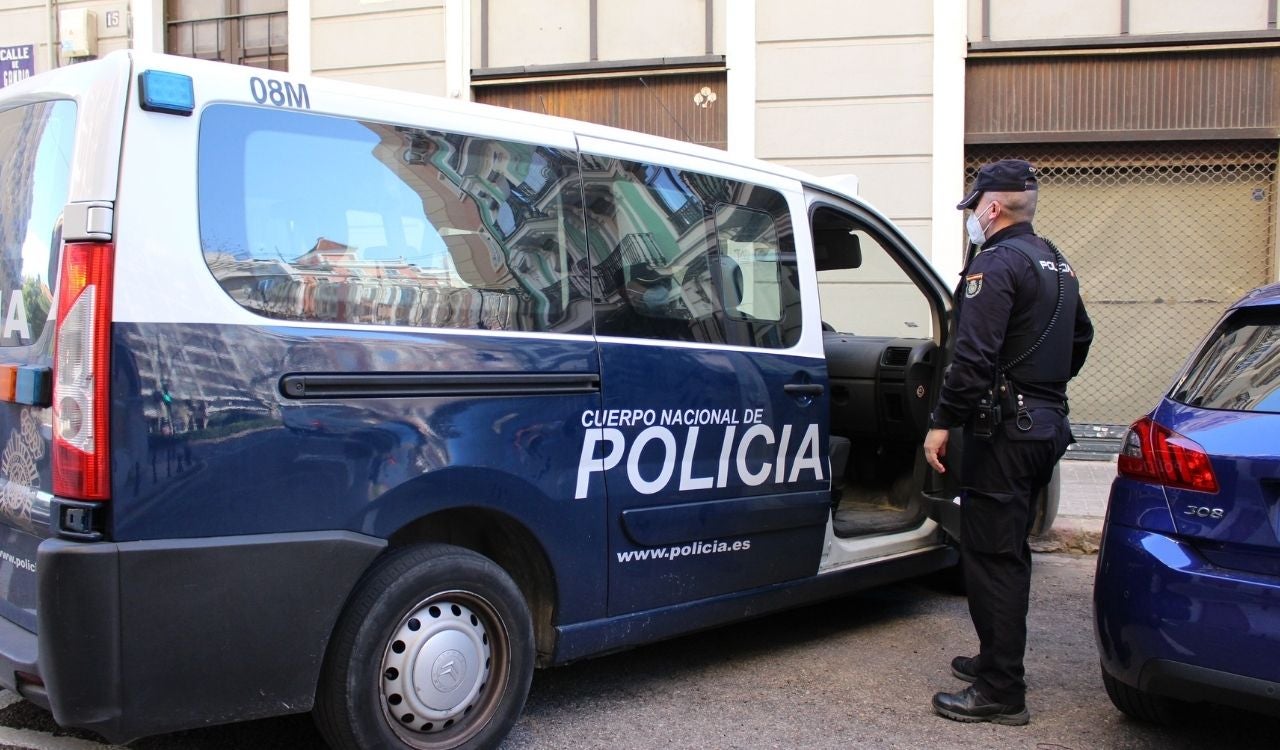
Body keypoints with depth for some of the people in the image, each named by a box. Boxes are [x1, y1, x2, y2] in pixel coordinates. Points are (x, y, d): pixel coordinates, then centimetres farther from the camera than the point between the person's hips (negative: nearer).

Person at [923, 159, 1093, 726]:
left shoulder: (996, 263, -14)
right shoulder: (1056, 264, 16)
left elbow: (974, 356, -23)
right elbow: (1081, 339, 27)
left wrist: (942, 422, -19)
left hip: (1005, 430, -10)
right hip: (1047, 424, 10)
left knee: (991, 556, -5)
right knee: (1009, 551, 19)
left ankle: (1000, 691, 0)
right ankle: (999, 660, 31)